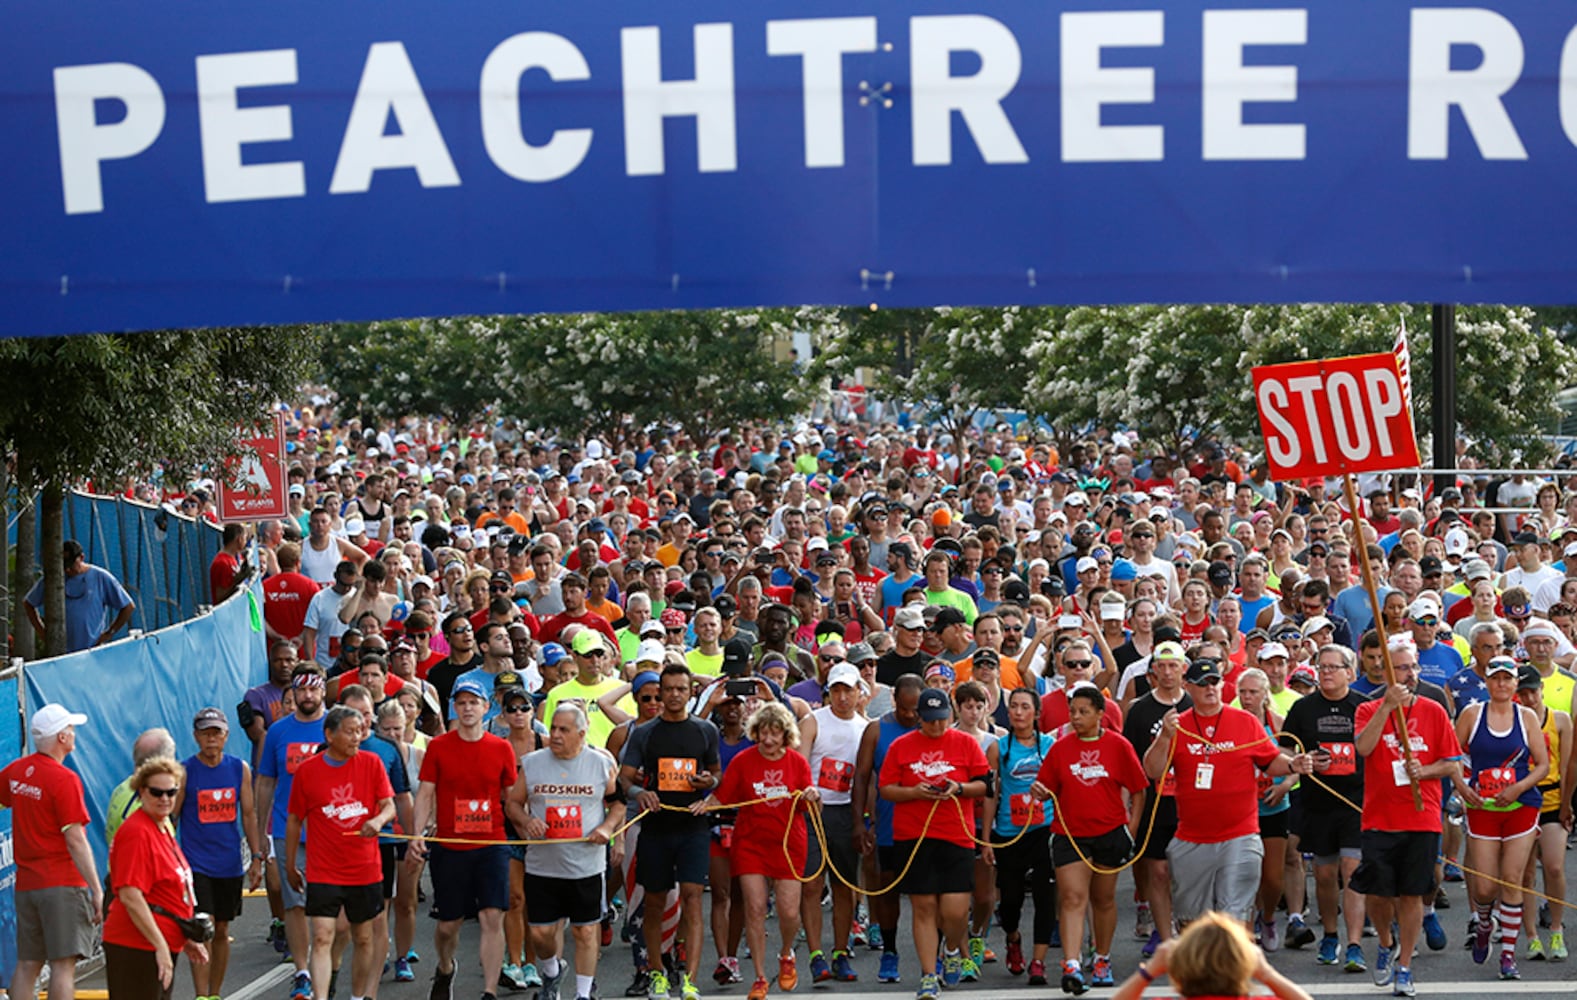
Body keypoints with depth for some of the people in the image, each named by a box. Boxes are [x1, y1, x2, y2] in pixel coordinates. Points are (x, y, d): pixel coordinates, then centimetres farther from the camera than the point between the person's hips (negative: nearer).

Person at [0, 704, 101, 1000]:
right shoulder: (65, 779, -14)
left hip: (25, 883, 7)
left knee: (27, 965, 12)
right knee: (63, 963, -6)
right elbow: (75, 841, -17)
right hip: (62, 885, -7)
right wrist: (97, 889, -15)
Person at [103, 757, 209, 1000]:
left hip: (162, 946, 10)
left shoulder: (163, 828, 15)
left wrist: (185, 939, 22)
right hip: (136, 947, -10)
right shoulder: (137, 832, -16)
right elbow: (130, 897, -22)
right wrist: (160, 946, -22)